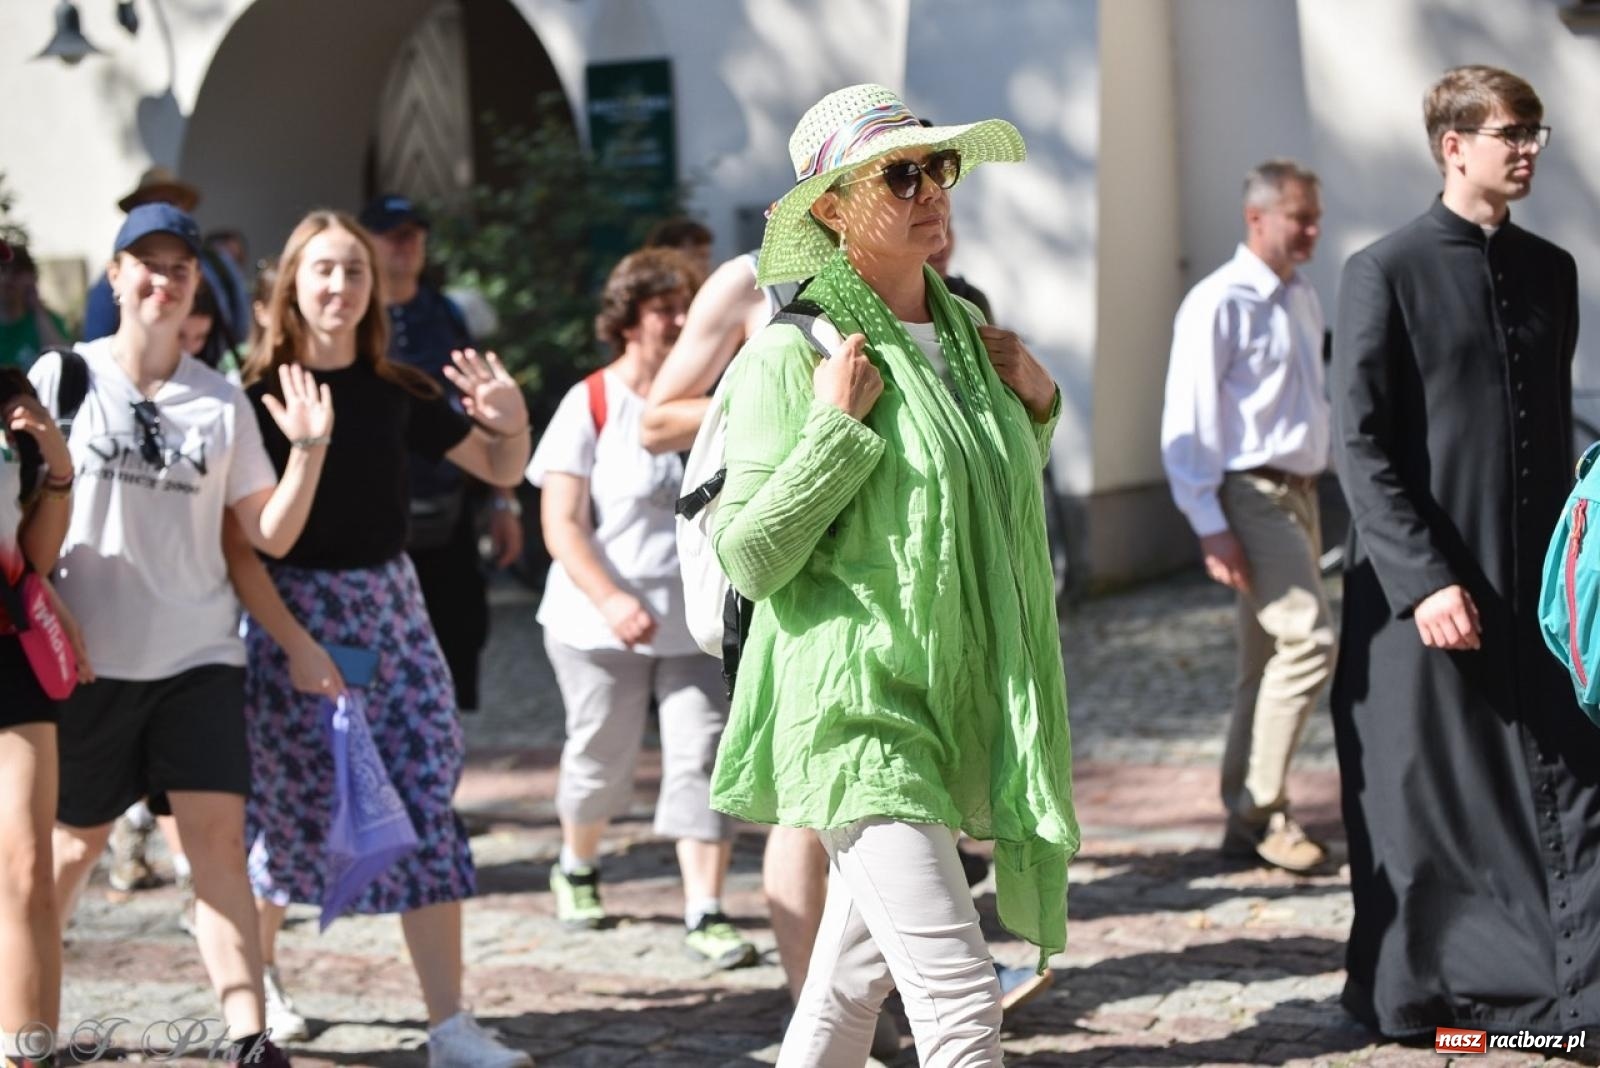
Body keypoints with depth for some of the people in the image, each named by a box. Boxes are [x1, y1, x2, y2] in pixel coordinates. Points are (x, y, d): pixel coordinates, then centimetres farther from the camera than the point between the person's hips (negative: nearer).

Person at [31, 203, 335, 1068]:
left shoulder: (221, 401, 6)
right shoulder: (62, 378, 0)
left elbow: (270, 534, 3)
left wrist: (308, 451, -10)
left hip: (200, 655, 1)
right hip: (90, 656, -1)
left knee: (218, 840, -8)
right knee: (74, 842, 9)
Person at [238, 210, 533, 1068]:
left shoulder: (398, 393, 5)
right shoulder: (257, 392, -6)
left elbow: (500, 470, 13)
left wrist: (512, 419, -7)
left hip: (388, 605, 3)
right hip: (290, 610, -3)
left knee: (425, 803, -3)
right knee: (286, 804, 6)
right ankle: (259, 976, 34)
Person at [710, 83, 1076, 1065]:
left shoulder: (967, 332, 11)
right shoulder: (790, 353, -11)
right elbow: (751, 560, -12)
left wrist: (1034, 407, 8)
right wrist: (837, 426, -18)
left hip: (960, 706, 8)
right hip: (856, 712, -8)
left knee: (854, 981, 18)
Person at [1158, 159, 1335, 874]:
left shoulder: (1302, 299, 15)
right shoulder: (1219, 304, -12)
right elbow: (1188, 420, -15)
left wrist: (1313, 485, 16)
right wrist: (1211, 526, -19)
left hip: (1298, 493, 9)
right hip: (1251, 496, -9)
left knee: (1269, 659, 11)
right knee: (1308, 638, -17)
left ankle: (1248, 821, 17)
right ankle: (1261, 809, -10)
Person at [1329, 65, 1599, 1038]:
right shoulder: (1387, 273, -5)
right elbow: (1360, 446, -9)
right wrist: (1425, 580, -16)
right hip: (1426, 584, -5)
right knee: (1422, 795, 3)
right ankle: (1411, 990, 17)